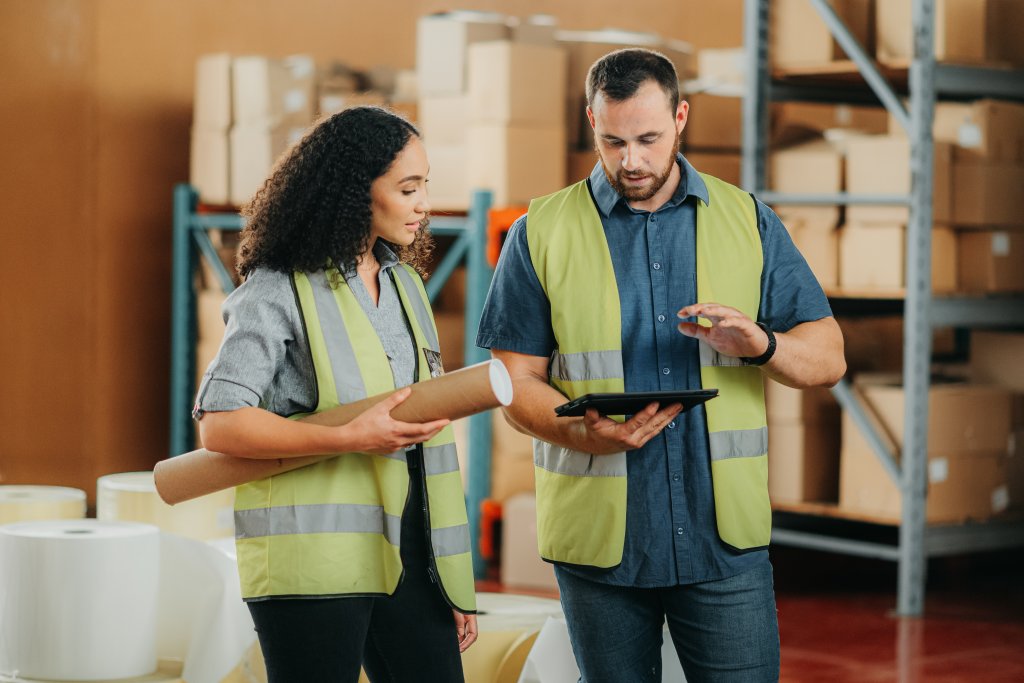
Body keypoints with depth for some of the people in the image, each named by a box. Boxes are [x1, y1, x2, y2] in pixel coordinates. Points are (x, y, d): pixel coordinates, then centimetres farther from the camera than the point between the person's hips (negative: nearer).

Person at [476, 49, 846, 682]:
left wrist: (761, 344, -15)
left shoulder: (749, 222, 8)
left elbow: (827, 357, 7)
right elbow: (517, 381, 1)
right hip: (598, 536, 0)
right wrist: (586, 432, -19)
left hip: (725, 535, 1)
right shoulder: (541, 234, 4)